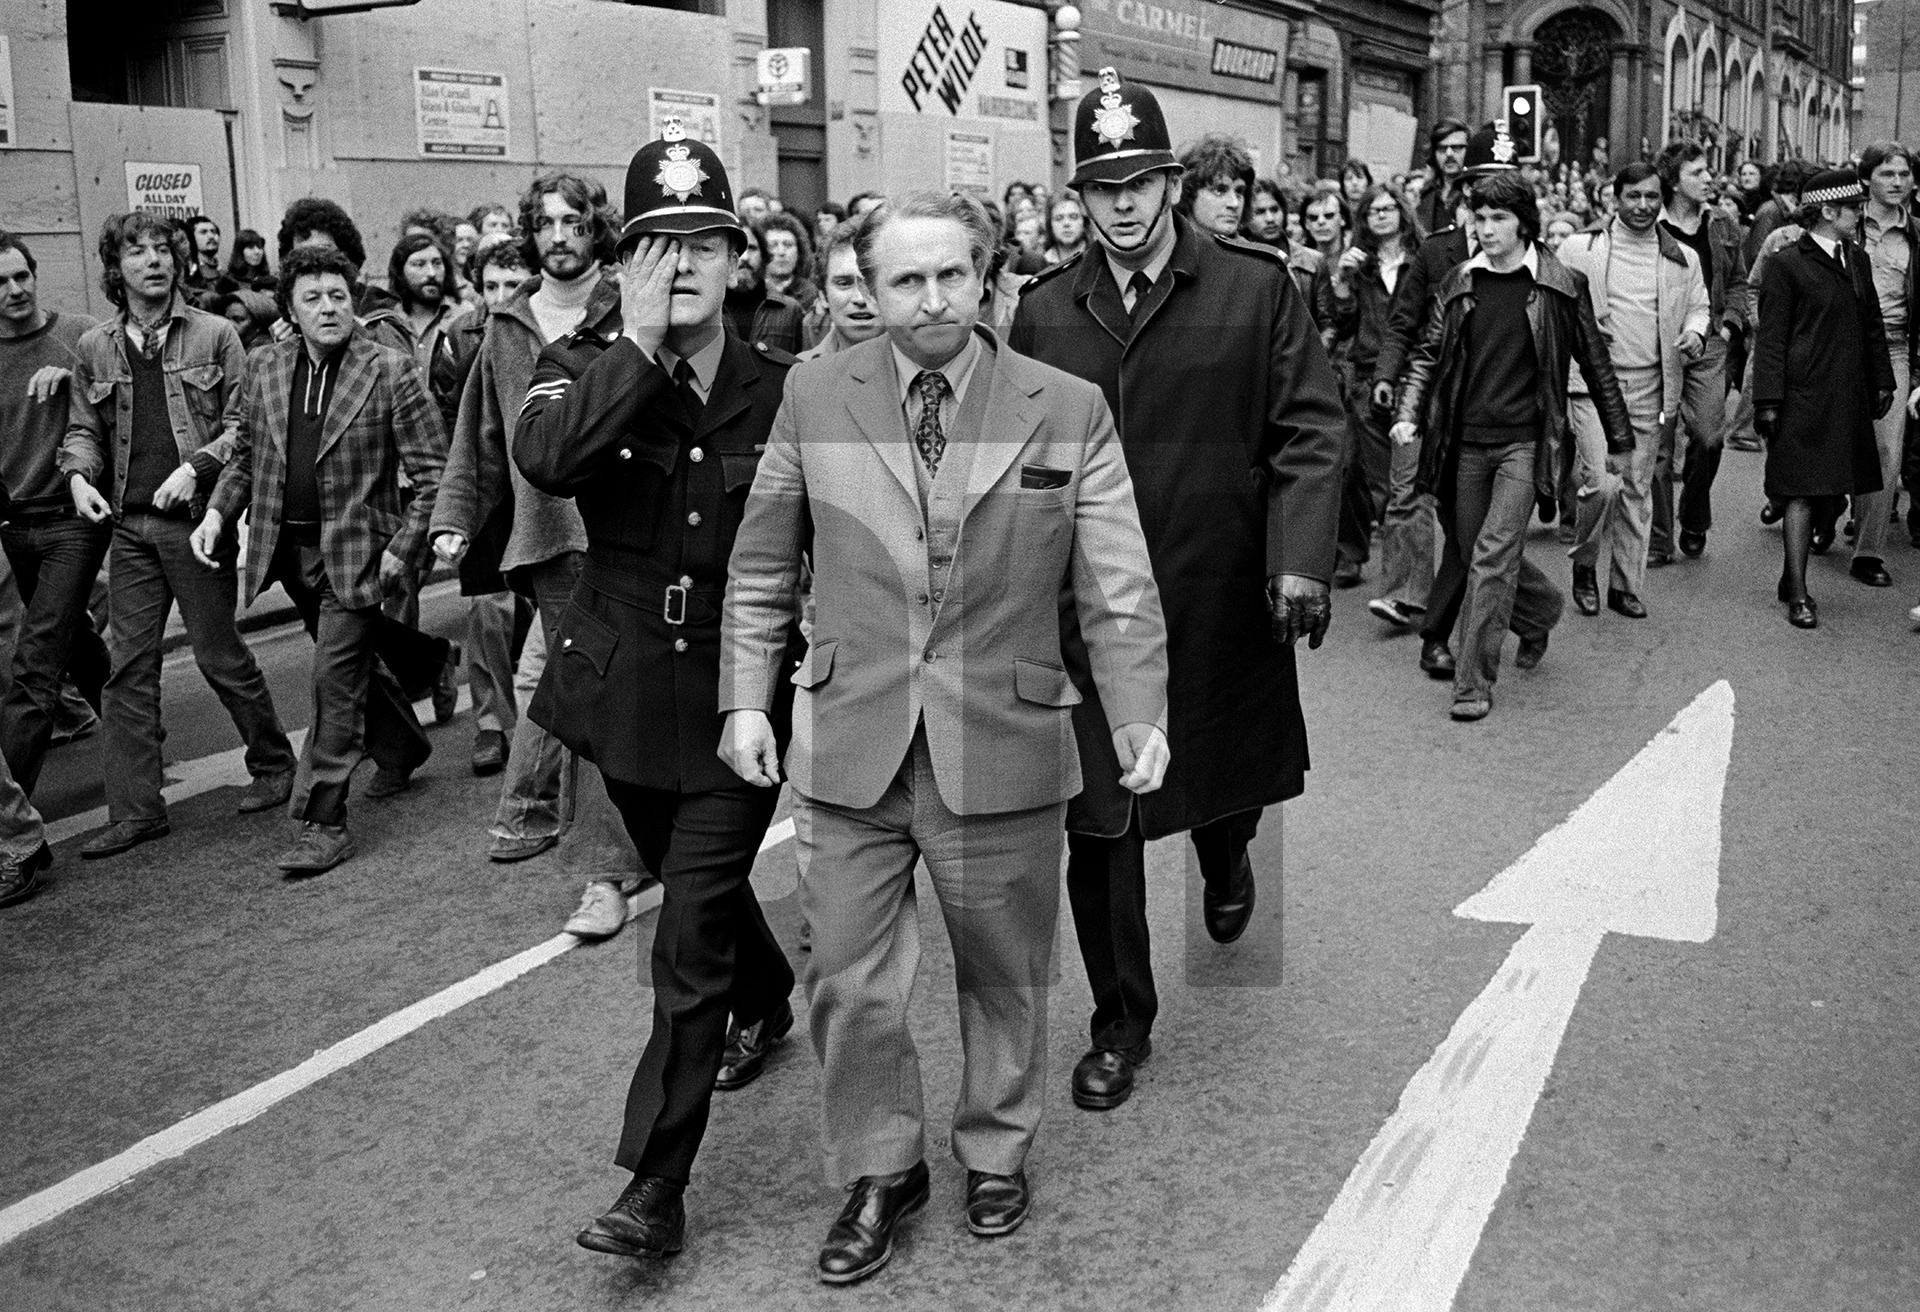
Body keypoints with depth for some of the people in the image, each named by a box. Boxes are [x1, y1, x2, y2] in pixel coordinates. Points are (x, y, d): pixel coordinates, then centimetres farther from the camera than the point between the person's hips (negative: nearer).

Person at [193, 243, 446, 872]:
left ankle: (324, 822, 0)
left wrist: (404, 545, -13)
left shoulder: (390, 370, -10)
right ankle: (401, 746, 45)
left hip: (356, 549, -6)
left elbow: (432, 468, -9)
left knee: (336, 682, -8)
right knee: (352, 663, 21)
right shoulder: (265, 368, 5)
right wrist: (218, 512, 0)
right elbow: (245, 454, 16)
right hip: (288, 550, 6)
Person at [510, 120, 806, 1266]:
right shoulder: (587, 367, -4)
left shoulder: (785, 388, -5)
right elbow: (546, 460, -27)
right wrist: (639, 340, -24)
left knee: (691, 940, -6)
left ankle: (657, 1190, 3)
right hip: (626, 687, 3)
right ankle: (771, 998, 55)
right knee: (699, 890, 23)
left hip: (740, 696, -2)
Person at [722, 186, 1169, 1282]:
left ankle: (998, 1151, 40)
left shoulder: (1069, 411, -3)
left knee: (1006, 975, 15)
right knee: (850, 982, 7)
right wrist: (747, 696, 1)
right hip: (849, 749, 1)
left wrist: (1139, 713, -14)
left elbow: (1118, 587, -4)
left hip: (1004, 750, -1)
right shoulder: (817, 398, 1)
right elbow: (763, 568, 7)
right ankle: (879, 1172, 30)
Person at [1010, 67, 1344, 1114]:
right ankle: (1121, 1023, 21)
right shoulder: (1044, 312, 3)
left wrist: (1301, 560, -18)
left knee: (1227, 770, 19)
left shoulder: (1255, 287, -4)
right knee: (1096, 819, 4)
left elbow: (1309, 432, -7)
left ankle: (1225, 857, 57)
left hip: (1223, 597, -1)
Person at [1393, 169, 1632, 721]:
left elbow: (1596, 364, 4)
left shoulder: (1561, 285, -3)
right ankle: (1541, 611, 43)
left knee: (1493, 555, -13)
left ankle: (1475, 682, -7)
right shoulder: (1460, 282, 6)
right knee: (1476, 553, 13)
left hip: (1525, 441, -4)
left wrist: (1620, 439, 8)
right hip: (1467, 441, 4)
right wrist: (1409, 414, -7)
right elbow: (1429, 353, 10)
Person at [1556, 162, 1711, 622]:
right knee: (1602, 481, -16)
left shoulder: (1683, 259, 10)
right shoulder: (1579, 249, 1)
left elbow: (1699, 306, 19)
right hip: (1592, 381, -3)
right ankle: (1584, 563, 9)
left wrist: (1695, 331, -1)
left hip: (1650, 388, 3)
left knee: (1637, 489, 8)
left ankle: (1626, 586, 18)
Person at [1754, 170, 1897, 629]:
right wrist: (1768, 400, -13)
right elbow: (1771, 338, -8)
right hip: (1803, 398, -6)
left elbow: (1873, 326, 20)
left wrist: (1882, 380, 14)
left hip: (1849, 400, 7)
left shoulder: (1858, 261, 15)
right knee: (1802, 492, -5)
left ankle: (1794, 575, 20)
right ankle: (1798, 595, -1)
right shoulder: (1786, 264, -6)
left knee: (1832, 492, 6)